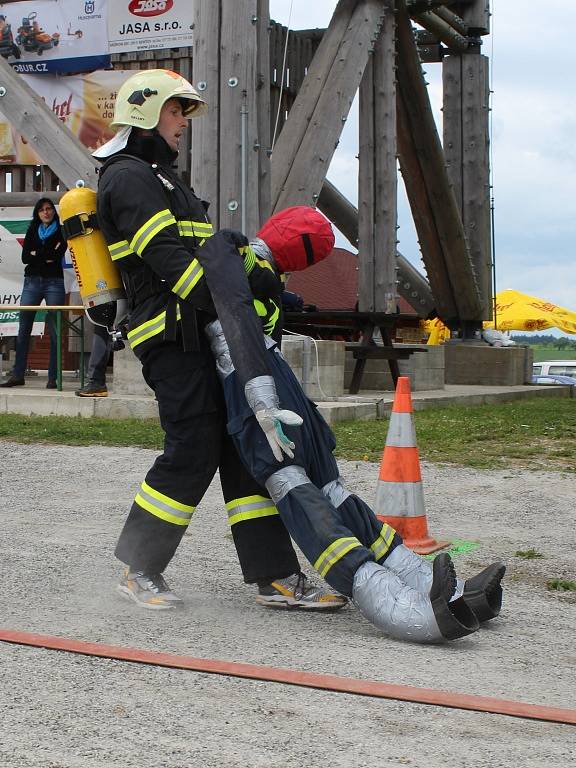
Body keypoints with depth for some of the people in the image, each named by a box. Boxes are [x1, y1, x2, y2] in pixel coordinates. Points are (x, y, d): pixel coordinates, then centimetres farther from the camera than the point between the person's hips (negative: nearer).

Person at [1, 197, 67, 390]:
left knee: (54, 331, -6)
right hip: (32, 281, 3)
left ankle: (53, 378, -5)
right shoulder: (32, 231, 16)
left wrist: (36, 254, 0)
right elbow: (24, 257, 5)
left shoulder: (61, 232, 7)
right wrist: (47, 257, -4)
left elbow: (58, 256, -7)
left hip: (54, 282, -3)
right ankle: (18, 375, 1)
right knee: (23, 330, -2)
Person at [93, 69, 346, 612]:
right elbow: (166, 257, -18)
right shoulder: (128, 177, -7)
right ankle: (139, 570, 6)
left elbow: (203, 251, 25)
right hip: (174, 336, -10)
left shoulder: (157, 177, 28)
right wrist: (219, 304, -20)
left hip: (200, 335, 10)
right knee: (193, 450, -10)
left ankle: (276, 577, 3)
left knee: (243, 445, 3)